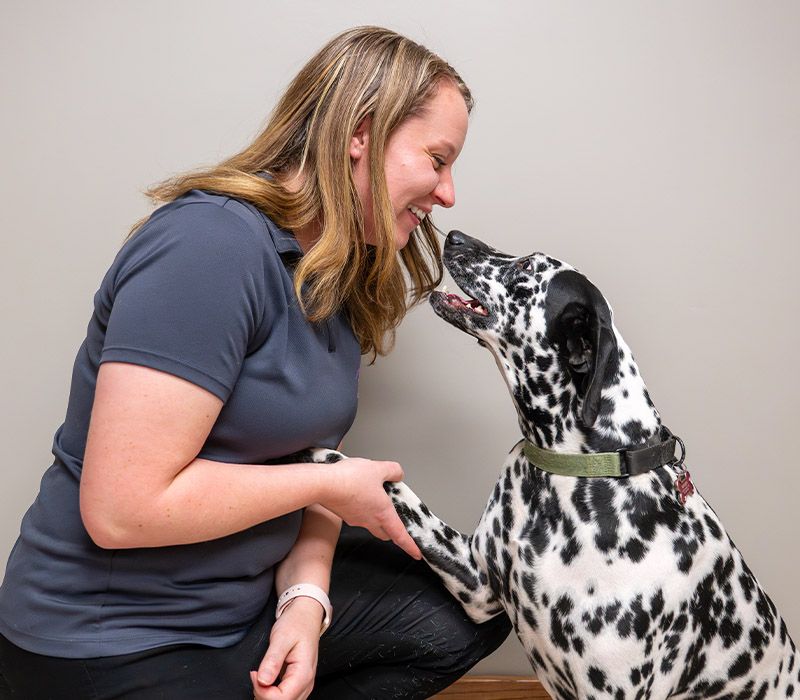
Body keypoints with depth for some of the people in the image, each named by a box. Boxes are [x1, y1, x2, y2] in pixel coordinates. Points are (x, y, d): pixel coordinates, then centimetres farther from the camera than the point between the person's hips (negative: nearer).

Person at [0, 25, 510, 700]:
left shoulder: (338, 274, 3)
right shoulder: (213, 244, -25)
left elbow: (303, 458, 3)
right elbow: (121, 509, -29)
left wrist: (306, 599, -13)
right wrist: (328, 483, -19)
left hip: (249, 596, 8)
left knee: (475, 611, 9)